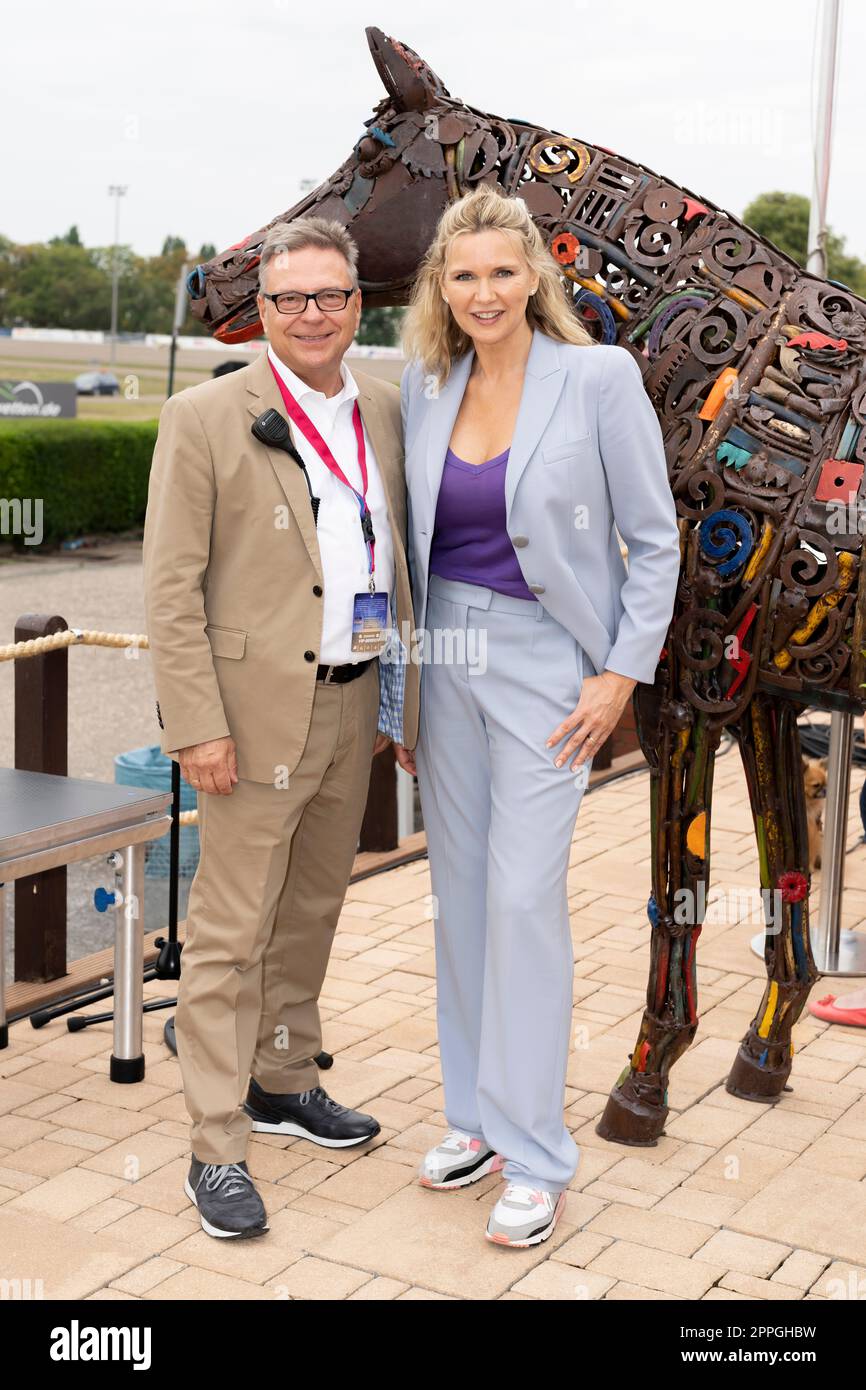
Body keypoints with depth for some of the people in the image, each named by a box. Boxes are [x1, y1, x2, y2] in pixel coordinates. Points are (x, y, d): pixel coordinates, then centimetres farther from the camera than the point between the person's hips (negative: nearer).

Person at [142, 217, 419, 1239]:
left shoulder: (382, 410, 9)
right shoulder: (204, 419, -9)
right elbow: (170, 587, -11)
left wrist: (398, 692, 12)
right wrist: (197, 724, -16)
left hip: (353, 702, 6)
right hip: (260, 707, -6)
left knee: (313, 907, 18)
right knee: (230, 931, -1)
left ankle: (281, 1083, 36)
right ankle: (215, 1146, 9)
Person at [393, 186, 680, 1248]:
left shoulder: (598, 377, -8)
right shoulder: (424, 386, 5)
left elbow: (654, 539, -4)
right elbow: (410, 541, 13)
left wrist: (621, 672, -9)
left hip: (544, 661, -5)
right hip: (443, 655, 5)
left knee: (524, 896, -6)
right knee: (458, 892, 10)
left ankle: (536, 1158, 6)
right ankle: (477, 1115, 25)